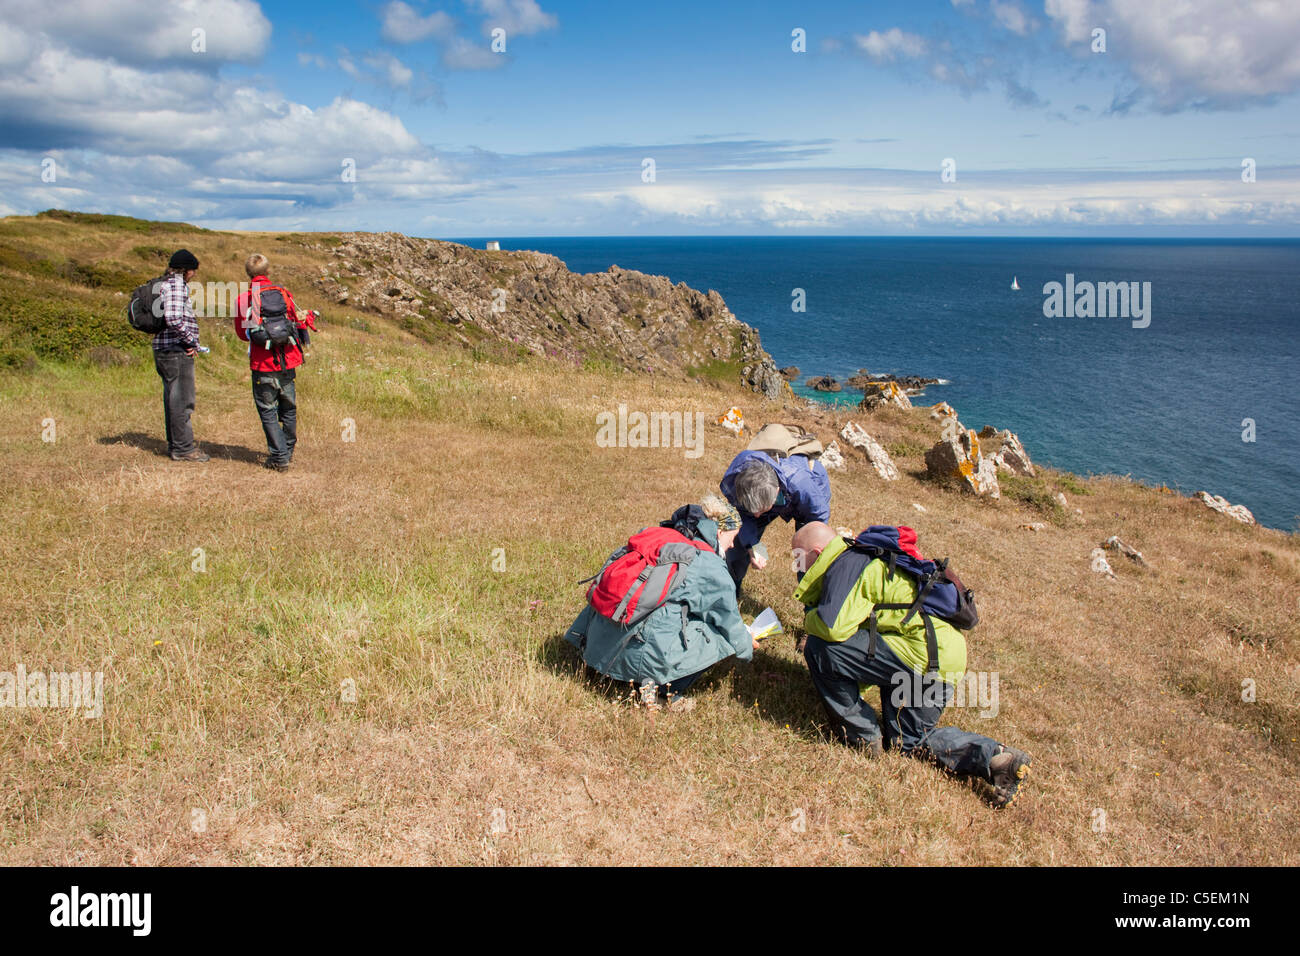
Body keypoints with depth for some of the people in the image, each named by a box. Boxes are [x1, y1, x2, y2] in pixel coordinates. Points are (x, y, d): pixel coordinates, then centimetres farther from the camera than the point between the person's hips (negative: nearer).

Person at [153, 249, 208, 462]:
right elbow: (174, 319, -26)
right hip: (176, 349, -10)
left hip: (164, 349, 11)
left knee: (172, 397, 17)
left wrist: (191, 342, 9)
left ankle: (175, 444, 27)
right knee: (182, 399, -5)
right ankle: (183, 448, 0)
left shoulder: (165, 283, 19)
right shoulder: (176, 285, -13)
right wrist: (192, 341, -14)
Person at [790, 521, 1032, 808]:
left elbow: (835, 626, -26)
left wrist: (810, 619, -3)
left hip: (924, 653, -11)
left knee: (819, 648, -13)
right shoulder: (856, 561, 22)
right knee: (909, 739, 25)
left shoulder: (844, 565, -10)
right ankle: (995, 756, 9)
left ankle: (862, 734, 3)